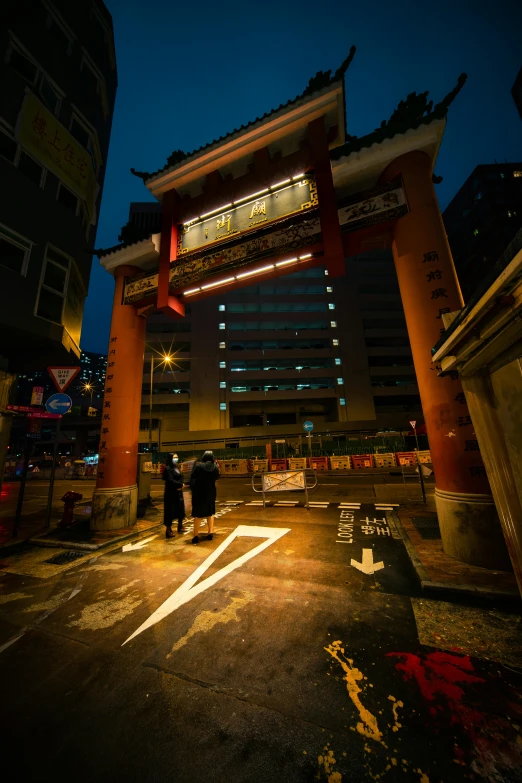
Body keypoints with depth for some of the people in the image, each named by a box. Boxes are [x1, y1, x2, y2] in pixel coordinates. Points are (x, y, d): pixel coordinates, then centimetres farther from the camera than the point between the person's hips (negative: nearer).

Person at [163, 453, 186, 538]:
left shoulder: (177, 467, 10)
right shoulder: (168, 468, -12)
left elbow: (181, 478, 7)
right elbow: (170, 481, -19)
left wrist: (180, 486, -12)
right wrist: (181, 484, -10)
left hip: (179, 492, 7)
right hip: (171, 493, -7)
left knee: (180, 509, 14)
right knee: (170, 511, -1)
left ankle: (180, 526, 31)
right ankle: (168, 530, 10)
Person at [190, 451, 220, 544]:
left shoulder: (198, 466, -13)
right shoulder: (215, 467, -7)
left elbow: (192, 478, -9)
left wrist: (193, 489, 4)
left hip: (199, 492, -2)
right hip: (210, 492, 3)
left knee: (198, 514, 9)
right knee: (210, 512, 20)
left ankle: (196, 536, 8)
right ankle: (211, 532, 22)